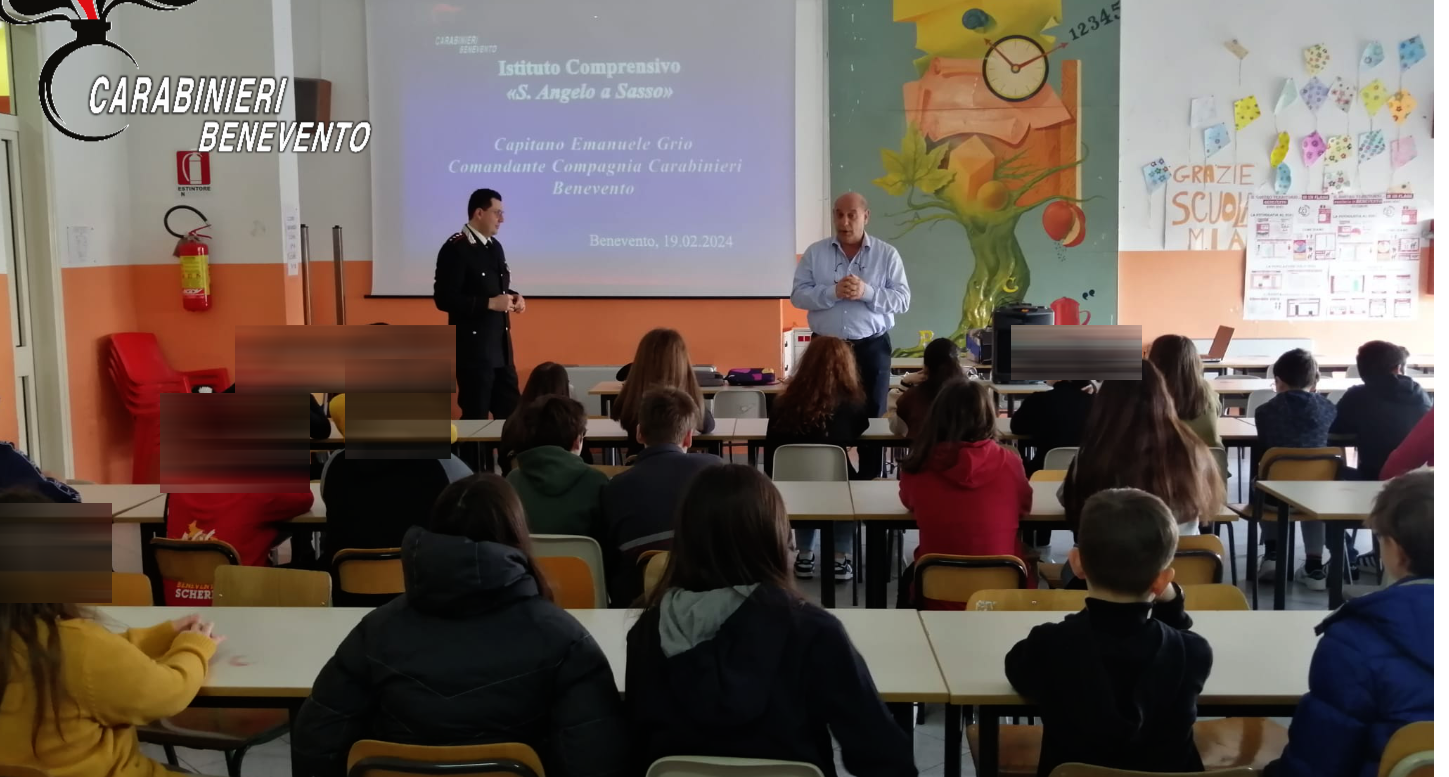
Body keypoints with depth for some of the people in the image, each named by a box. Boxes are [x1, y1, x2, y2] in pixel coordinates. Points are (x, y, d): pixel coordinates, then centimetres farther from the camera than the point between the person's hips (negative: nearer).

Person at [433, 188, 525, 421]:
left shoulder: (495, 246, 11)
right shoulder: (455, 248, -14)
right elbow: (444, 299, -20)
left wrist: (513, 297, 0)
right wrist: (489, 303, -22)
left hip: (501, 345, 8)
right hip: (473, 346, -8)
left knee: (511, 409, 12)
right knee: (476, 414, 1)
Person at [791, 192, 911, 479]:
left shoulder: (887, 254, 1)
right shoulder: (815, 253, 3)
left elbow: (903, 299, -4)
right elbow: (798, 295, -3)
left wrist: (867, 292, -20)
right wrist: (833, 292, -19)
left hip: (871, 348, 0)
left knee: (871, 417, 6)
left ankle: (870, 480, 16)